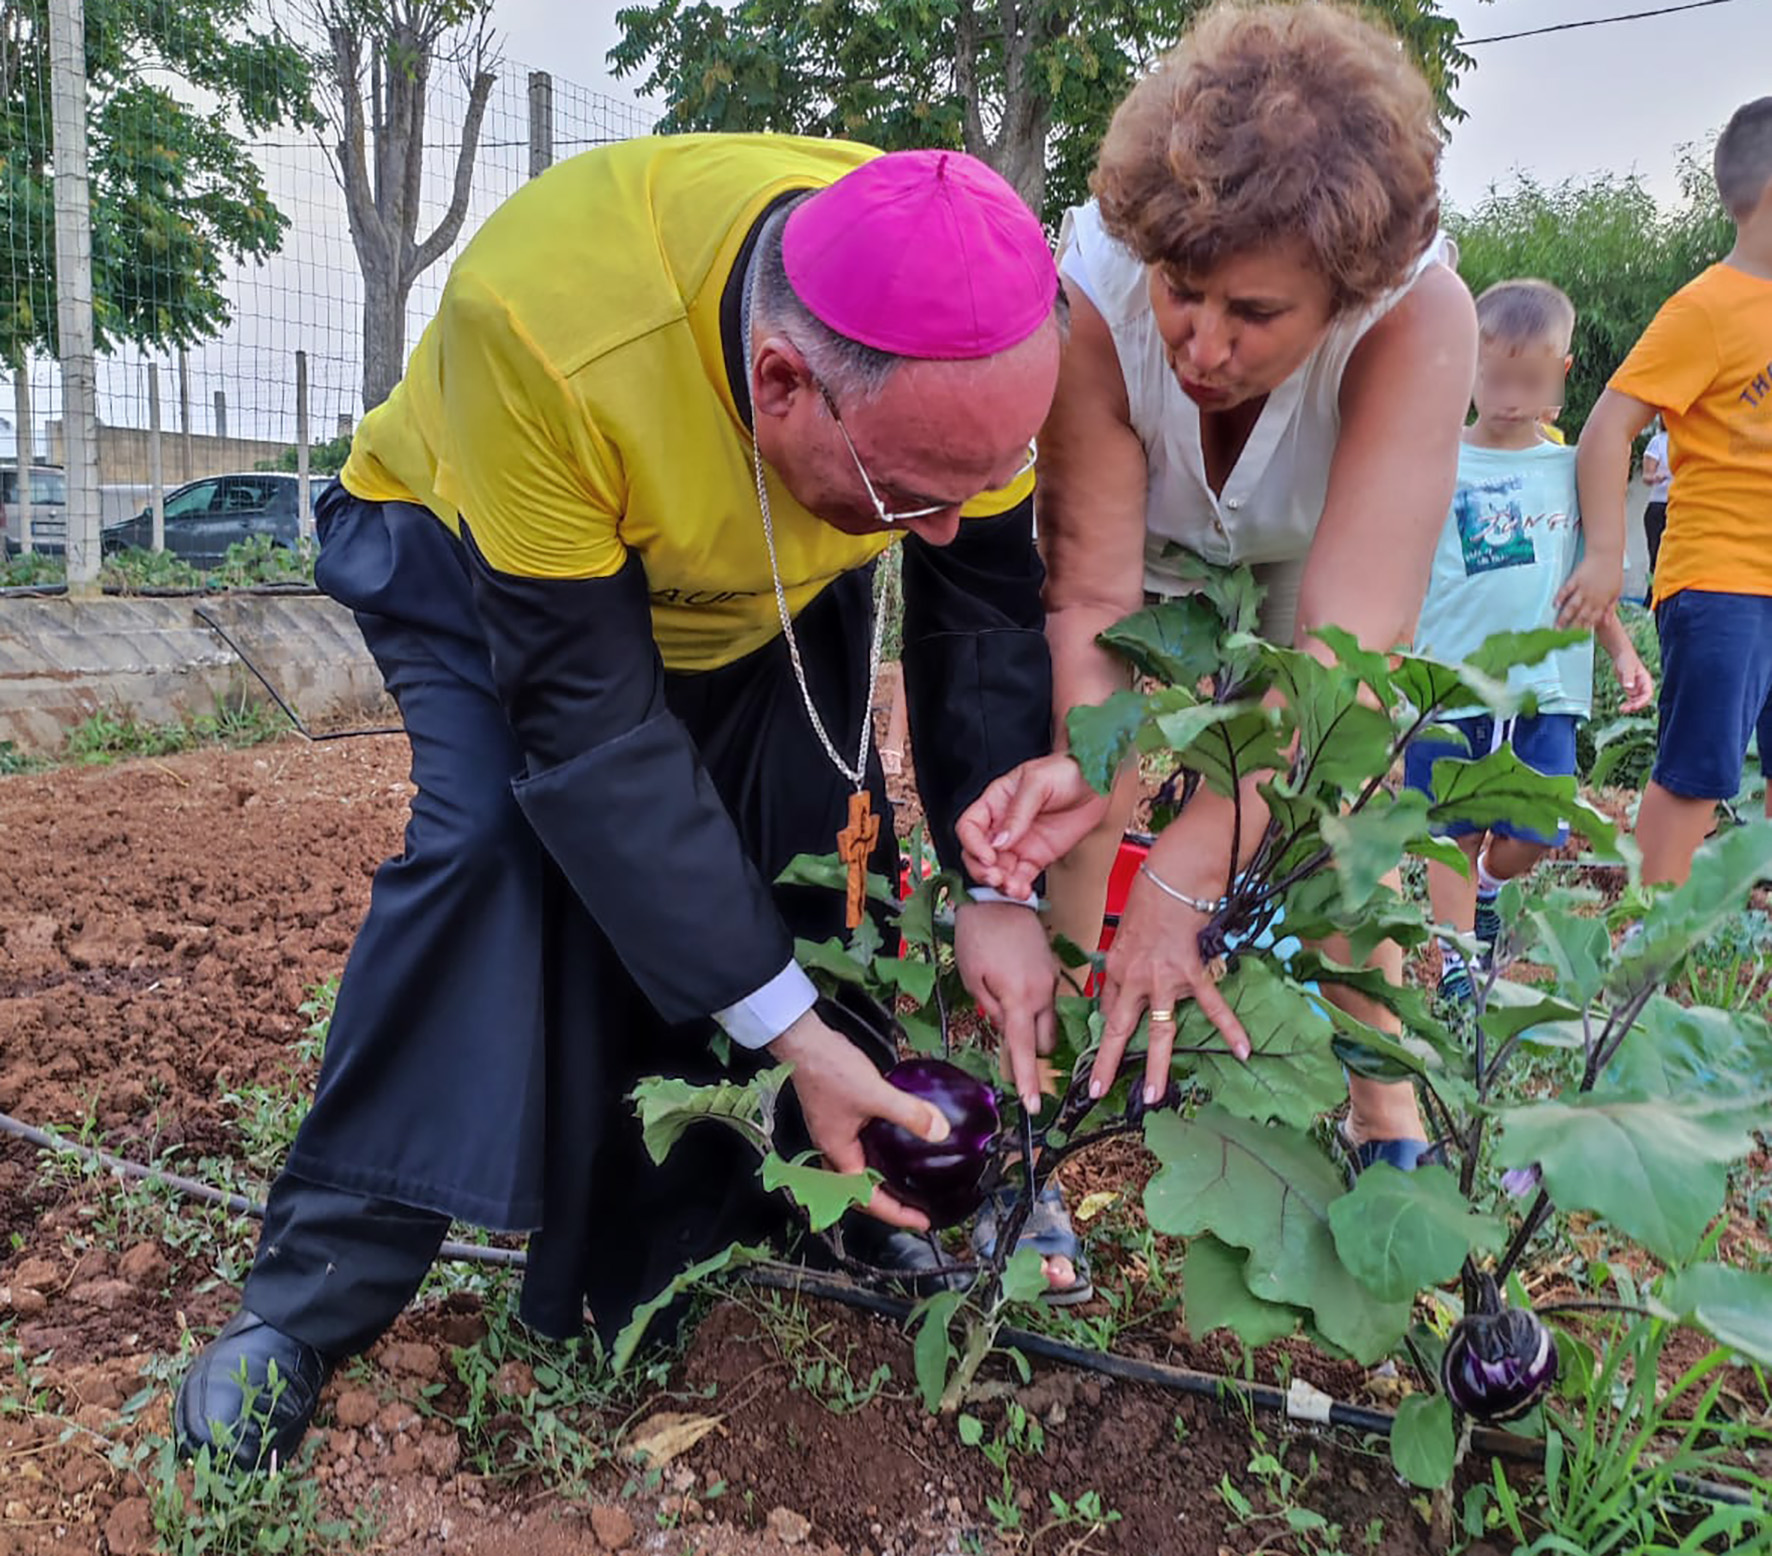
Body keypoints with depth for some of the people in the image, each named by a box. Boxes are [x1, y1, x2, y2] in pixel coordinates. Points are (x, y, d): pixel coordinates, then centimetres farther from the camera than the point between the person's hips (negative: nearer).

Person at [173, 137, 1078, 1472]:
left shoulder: (969, 336, -29)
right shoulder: (541, 326, -42)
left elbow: (989, 610, -15)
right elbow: (589, 728, -38)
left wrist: (995, 887, -25)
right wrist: (785, 1029, -36)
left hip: (775, 578, 4)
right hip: (474, 554, -3)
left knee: (824, 848, -12)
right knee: (497, 832, -26)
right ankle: (312, 1294, -11)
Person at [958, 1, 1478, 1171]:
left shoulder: (1420, 316, -41)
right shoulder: (1092, 293, -38)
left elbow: (1351, 637, -47)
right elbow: (1094, 594, -34)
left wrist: (1187, 874, -57)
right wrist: (1087, 758, -55)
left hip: (1321, 534, 0)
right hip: (1143, 527, 1)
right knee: (1083, 801, -12)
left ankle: (1389, 1117, 3)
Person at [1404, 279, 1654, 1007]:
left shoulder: (1572, 470, 8)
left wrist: (1621, 650, 12)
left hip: (1547, 688, 3)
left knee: (1533, 836, 3)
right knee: (1454, 833, 4)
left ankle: (1485, 886, 37)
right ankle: (1454, 965, 15)